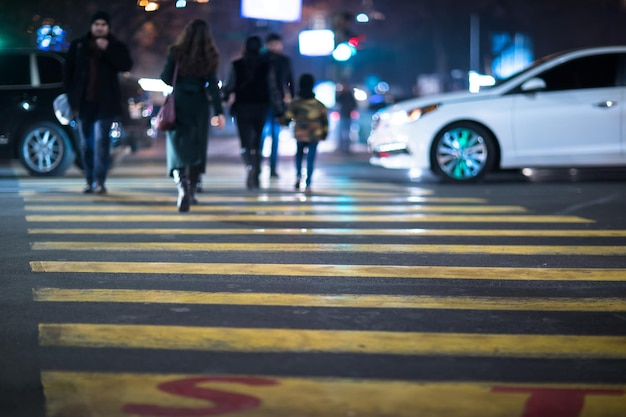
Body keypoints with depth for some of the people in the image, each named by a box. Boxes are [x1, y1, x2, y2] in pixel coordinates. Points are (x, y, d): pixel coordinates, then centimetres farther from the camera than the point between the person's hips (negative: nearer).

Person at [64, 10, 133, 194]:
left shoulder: (116, 46, 5)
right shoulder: (78, 45, 7)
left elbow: (127, 65, -12)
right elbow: (69, 72, 8)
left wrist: (107, 49, -19)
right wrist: (72, 97, 2)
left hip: (104, 103, -2)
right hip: (83, 102, 3)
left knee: (101, 141, -12)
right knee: (86, 143, 6)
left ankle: (99, 181, -13)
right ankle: (90, 181, 13)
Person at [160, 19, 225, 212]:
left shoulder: (175, 53, -3)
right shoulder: (210, 57, 0)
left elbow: (165, 79, -1)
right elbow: (213, 85, -5)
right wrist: (219, 112, -5)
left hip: (178, 103, -1)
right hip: (199, 104, 2)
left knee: (177, 147, -2)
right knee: (197, 147, 16)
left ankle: (182, 185, -27)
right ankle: (191, 192, 23)